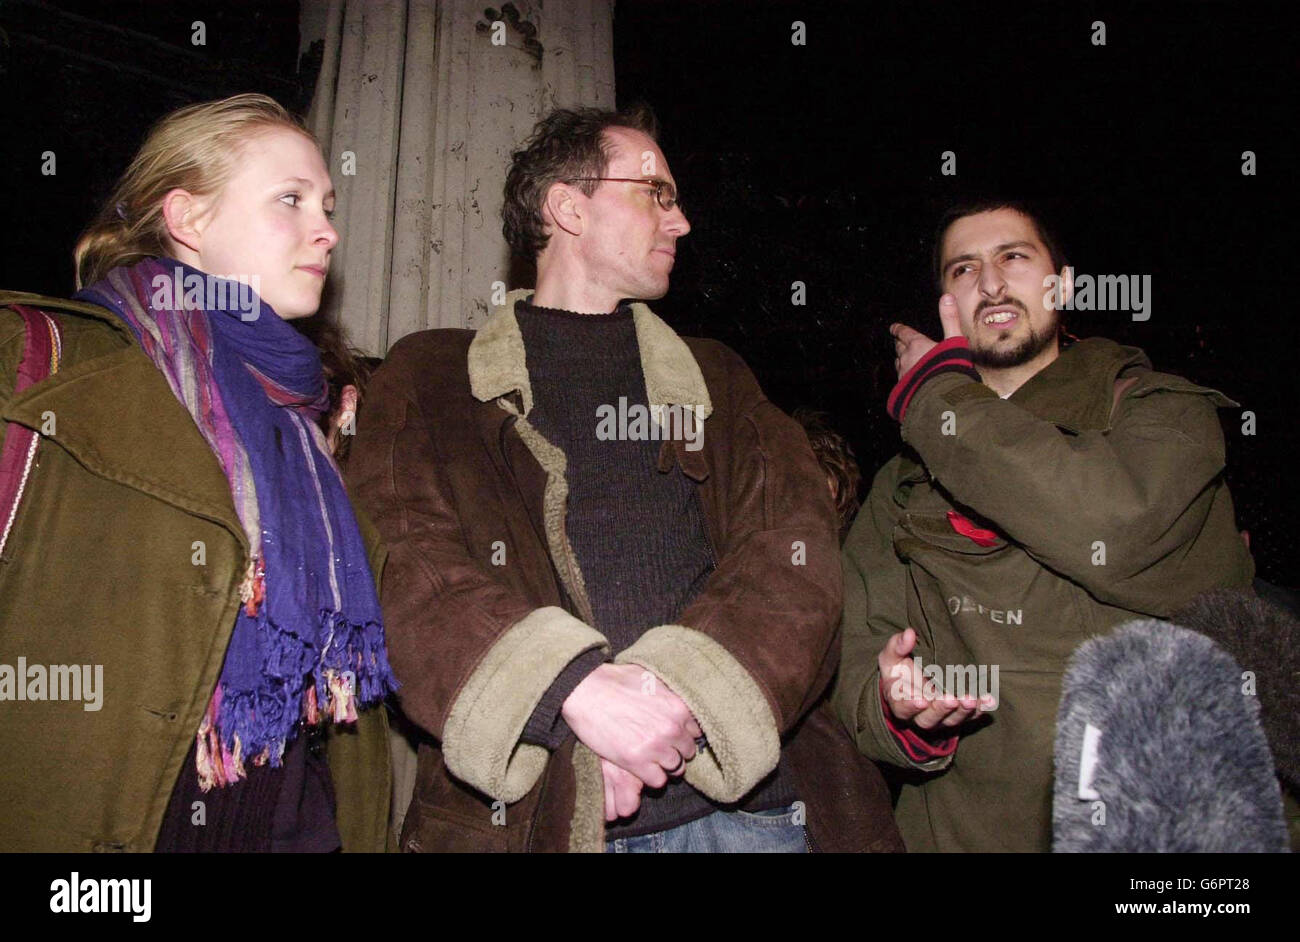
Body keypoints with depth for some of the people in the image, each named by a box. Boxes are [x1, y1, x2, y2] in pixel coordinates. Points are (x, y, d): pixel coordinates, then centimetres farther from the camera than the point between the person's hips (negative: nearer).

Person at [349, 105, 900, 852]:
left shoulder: (715, 379, 16)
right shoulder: (430, 378, 8)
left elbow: (794, 554, 2)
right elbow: (403, 563, -7)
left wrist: (678, 693, -16)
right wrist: (575, 685, -23)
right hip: (524, 807, -2)